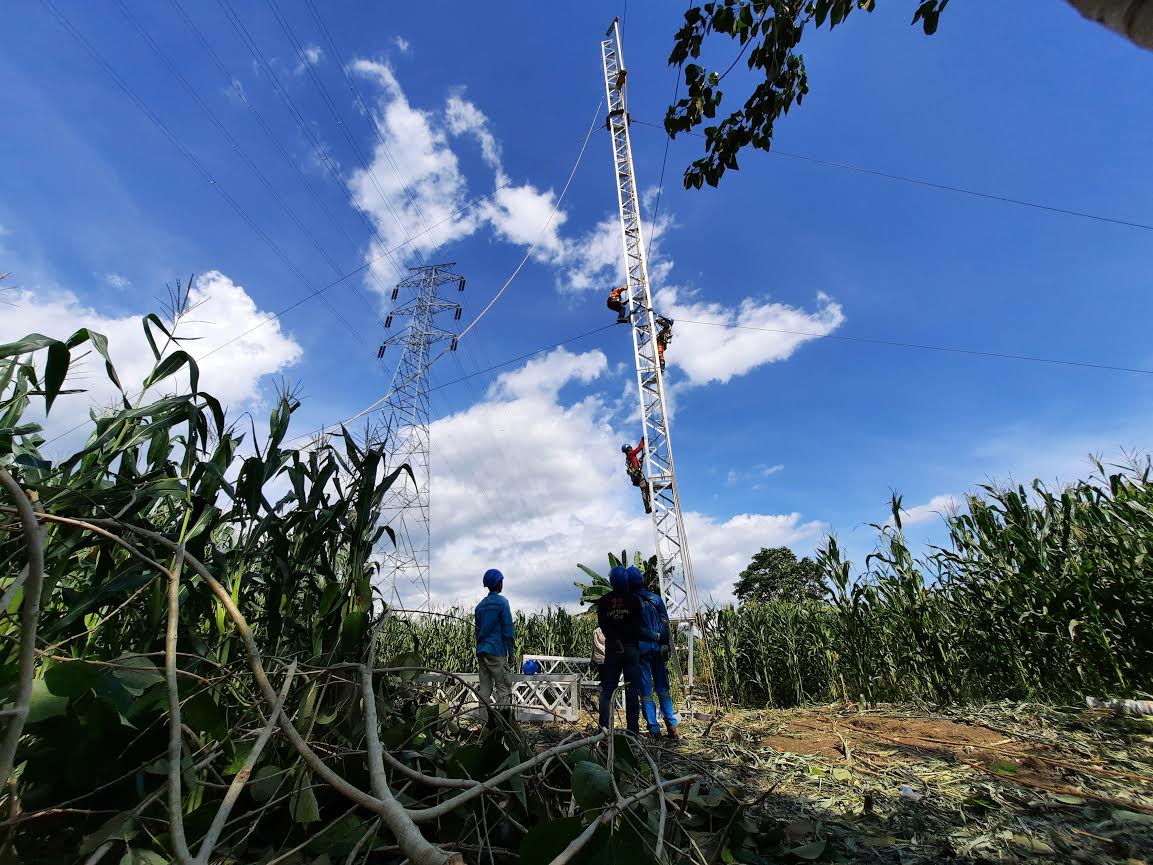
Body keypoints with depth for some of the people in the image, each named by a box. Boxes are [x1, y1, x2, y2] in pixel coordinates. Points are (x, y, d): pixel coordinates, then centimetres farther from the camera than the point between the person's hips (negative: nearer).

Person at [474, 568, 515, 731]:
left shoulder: (481, 605, 13)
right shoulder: (502, 601, -8)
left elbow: (478, 629, 16)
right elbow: (508, 629, -10)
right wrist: (511, 650, -4)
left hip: (481, 651, 7)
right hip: (496, 651, -7)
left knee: (485, 687, 9)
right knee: (504, 687, -2)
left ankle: (488, 722, 12)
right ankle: (505, 722, -4)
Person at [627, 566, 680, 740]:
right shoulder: (656, 598, 4)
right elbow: (665, 624, 3)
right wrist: (667, 646, 6)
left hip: (639, 648, -3)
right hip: (658, 647, 3)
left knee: (646, 690, 4)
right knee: (662, 687, 13)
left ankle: (654, 729, 5)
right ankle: (671, 726, 9)